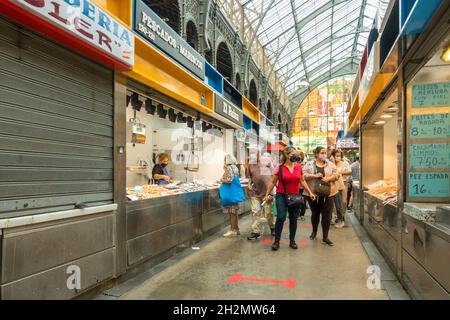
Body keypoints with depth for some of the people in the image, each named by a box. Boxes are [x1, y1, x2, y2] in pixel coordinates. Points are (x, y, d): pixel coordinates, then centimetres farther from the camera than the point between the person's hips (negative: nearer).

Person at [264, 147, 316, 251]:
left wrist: (310, 192, 9)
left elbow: (302, 181, 13)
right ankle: (276, 241, 3)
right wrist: (267, 194, 4)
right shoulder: (279, 168, -8)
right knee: (281, 218, -12)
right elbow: (273, 182, 2)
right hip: (281, 196, -3)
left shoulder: (298, 167, 2)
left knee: (293, 219, 9)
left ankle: (292, 241, 24)